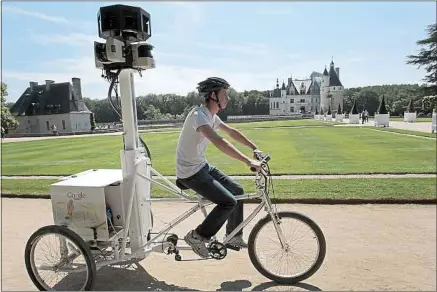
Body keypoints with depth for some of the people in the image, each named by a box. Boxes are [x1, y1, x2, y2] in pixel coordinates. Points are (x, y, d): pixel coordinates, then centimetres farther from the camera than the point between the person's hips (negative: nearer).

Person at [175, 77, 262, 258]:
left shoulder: (211, 115, 6)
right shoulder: (199, 115, -24)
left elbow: (232, 132, 15)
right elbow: (219, 142, -38)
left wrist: (255, 149, 8)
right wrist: (248, 161, -39)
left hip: (202, 166, 9)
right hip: (190, 172, -9)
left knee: (237, 191, 9)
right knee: (229, 202, -15)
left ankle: (234, 237, 23)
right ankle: (196, 237, 2)